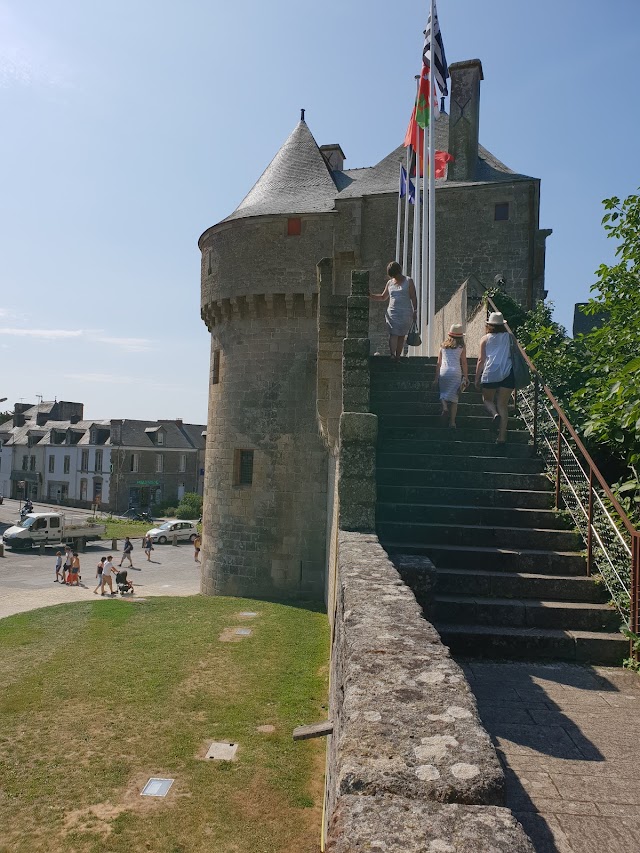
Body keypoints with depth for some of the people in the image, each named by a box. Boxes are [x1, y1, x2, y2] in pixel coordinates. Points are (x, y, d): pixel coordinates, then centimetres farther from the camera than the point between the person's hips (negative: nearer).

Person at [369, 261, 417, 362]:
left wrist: (415, 311, -4)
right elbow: (383, 297, 24)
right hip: (392, 313, 2)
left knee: (401, 336, 2)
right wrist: (370, 295, 13)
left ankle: (397, 357, 5)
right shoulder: (389, 283, 13)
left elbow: (413, 297, 2)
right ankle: (392, 355, -24)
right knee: (393, 334, -15)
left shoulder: (409, 281, 5)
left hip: (406, 314, -1)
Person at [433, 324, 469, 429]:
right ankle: (452, 422, 1)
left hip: (443, 372, 1)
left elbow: (439, 363, 12)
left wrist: (436, 378, 16)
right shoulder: (462, 347, 6)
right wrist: (465, 377, 8)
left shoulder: (443, 345, 13)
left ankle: (445, 407, -14)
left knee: (443, 393, 17)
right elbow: (464, 363, 4)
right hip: (456, 372, -1)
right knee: (454, 397, 4)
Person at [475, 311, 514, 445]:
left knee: (487, 399, 18)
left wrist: (477, 378, 7)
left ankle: (495, 414, -15)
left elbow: (481, 360, 2)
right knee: (503, 405, 7)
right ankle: (502, 436, 2)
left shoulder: (486, 339, 5)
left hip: (490, 373, -2)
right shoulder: (509, 337, 10)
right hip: (507, 373, 2)